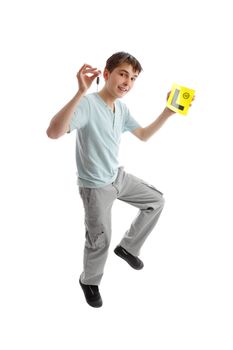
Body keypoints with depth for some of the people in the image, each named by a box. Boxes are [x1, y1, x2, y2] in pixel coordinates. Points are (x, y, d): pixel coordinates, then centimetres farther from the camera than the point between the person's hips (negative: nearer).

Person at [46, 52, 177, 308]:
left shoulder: (122, 109, -1)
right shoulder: (87, 104, -27)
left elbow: (144, 135, 14)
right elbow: (53, 132, -44)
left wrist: (167, 112, 2)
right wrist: (81, 92, -52)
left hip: (118, 177, 8)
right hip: (95, 187, -8)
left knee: (156, 201, 15)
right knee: (100, 241, 4)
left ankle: (127, 247, 30)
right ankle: (89, 281, 35)